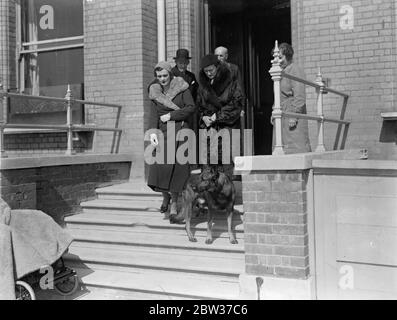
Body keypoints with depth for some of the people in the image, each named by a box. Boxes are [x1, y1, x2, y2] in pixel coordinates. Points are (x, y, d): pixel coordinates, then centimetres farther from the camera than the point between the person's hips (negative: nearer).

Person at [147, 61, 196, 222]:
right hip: (163, 131, 2)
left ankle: (174, 202, 10)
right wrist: (152, 132, -14)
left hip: (180, 130, -2)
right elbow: (154, 113, 1)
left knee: (177, 165, -5)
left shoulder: (181, 86, 0)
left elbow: (192, 107, -5)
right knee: (160, 164, -10)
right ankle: (165, 196, 18)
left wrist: (171, 115, -10)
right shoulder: (155, 90, 8)